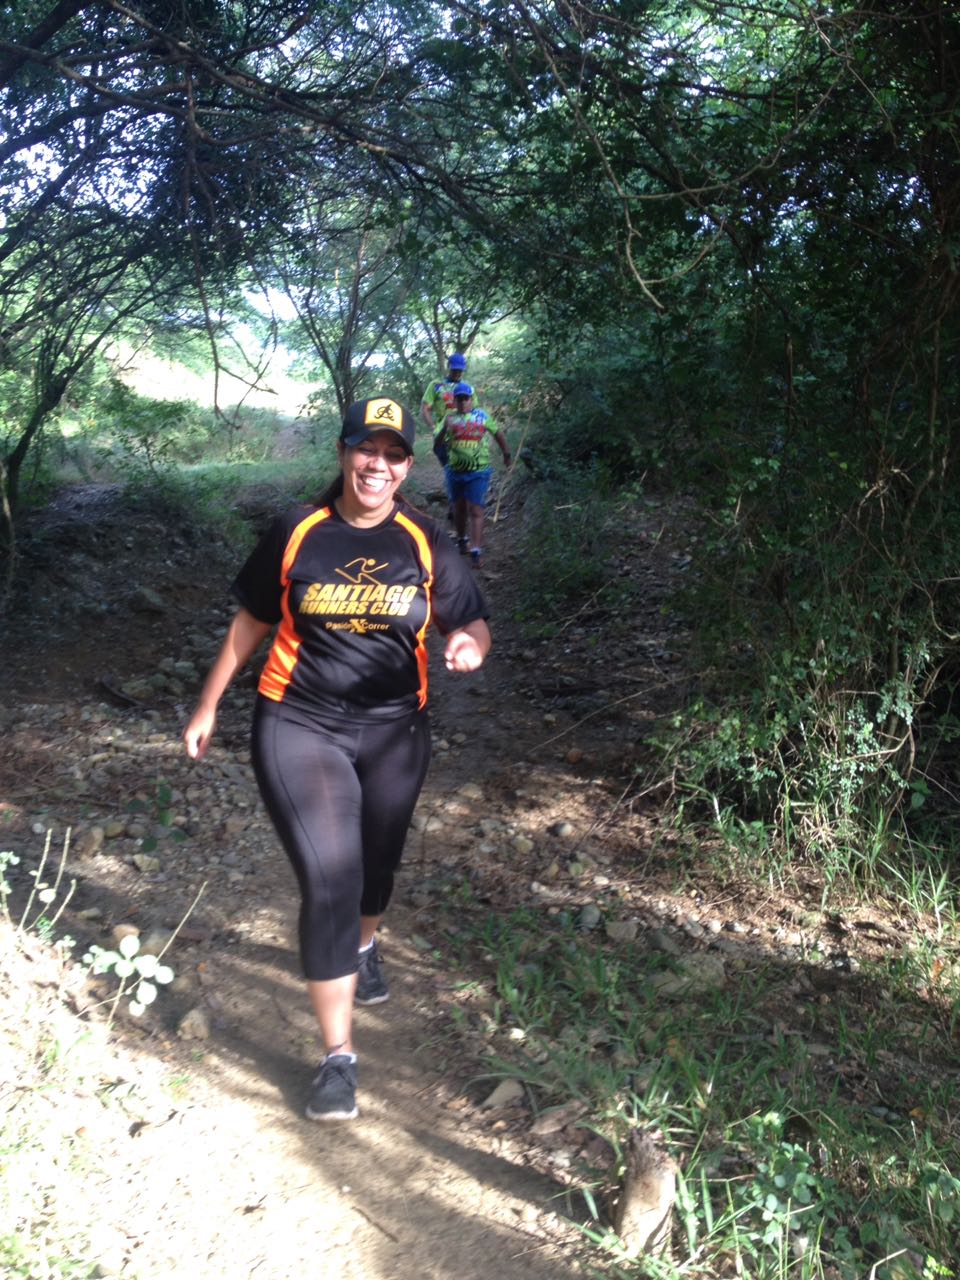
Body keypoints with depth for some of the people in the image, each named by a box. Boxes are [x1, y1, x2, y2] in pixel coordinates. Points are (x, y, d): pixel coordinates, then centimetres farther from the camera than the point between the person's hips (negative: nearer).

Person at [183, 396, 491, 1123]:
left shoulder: (425, 542, -1)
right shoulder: (297, 534, -3)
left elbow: (471, 621, 0)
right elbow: (251, 623, 6)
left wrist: (469, 643, -25)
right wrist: (208, 706, 11)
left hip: (393, 733, 2)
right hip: (299, 729, -2)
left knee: (376, 863, 20)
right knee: (329, 880, -11)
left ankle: (364, 946, 56)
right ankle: (338, 1057, 2)